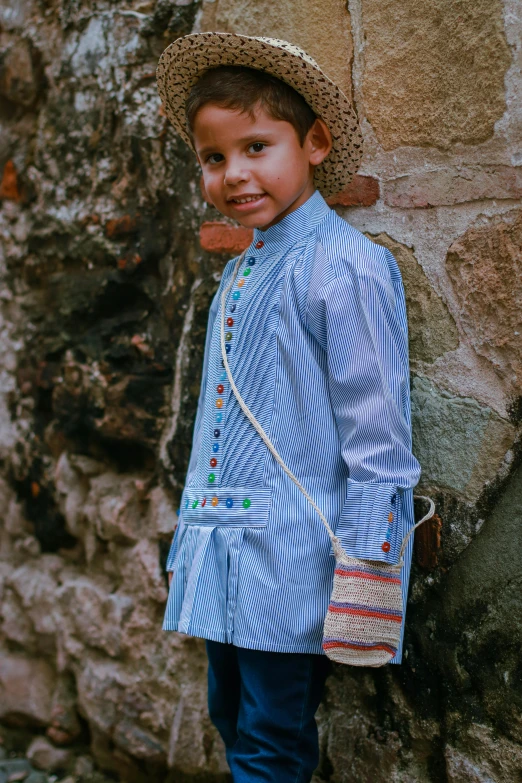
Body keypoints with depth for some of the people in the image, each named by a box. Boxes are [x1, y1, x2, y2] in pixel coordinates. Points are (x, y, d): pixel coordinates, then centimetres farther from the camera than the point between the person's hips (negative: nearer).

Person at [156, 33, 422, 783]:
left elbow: (375, 432, -17)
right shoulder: (238, 275, 10)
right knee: (231, 718, 20)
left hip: (292, 568, -8)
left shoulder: (347, 267, -16)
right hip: (228, 564, 8)